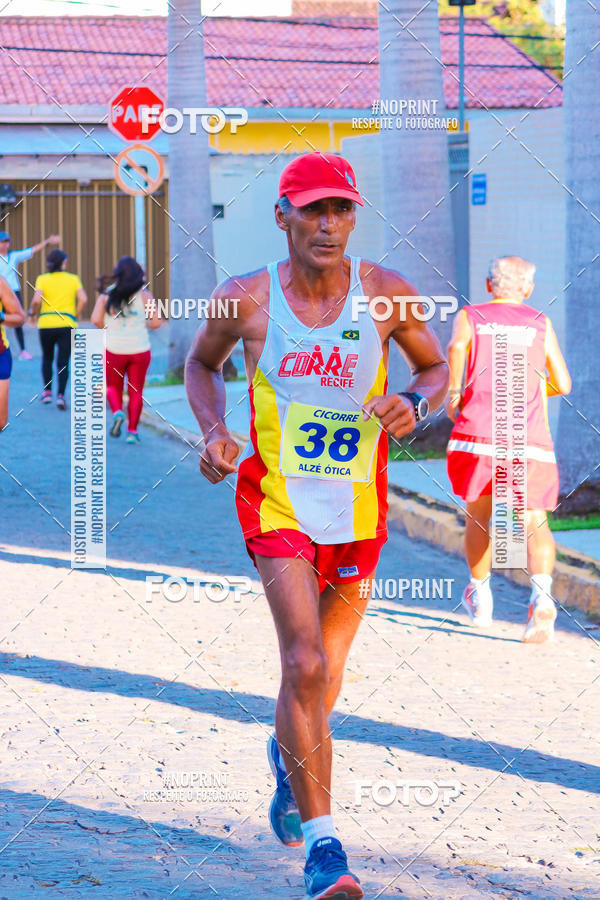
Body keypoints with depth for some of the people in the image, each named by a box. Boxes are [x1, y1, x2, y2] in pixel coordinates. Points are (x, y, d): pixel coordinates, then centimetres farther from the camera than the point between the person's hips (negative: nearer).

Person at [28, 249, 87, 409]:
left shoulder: (42, 279, 2)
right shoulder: (73, 279, 6)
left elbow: (37, 300, -12)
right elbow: (83, 299, -5)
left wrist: (32, 313, 6)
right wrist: (75, 316, 8)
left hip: (46, 324, 0)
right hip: (67, 324, 0)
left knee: (47, 358, 21)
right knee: (63, 363, 1)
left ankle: (47, 391, 16)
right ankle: (60, 395, -14)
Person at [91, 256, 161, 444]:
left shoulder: (106, 296, -3)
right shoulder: (144, 295, -3)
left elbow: (96, 320, -11)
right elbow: (156, 322, -7)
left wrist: (108, 329, 9)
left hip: (114, 349, 0)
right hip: (139, 350, 0)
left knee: (113, 386, 18)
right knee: (136, 391, 9)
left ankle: (117, 412, -9)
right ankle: (132, 431, 4)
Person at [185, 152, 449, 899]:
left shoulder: (387, 294, -6)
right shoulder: (245, 299, -8)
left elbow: (437, 368, 8)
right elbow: (201, 363, 11)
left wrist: (413, 402, -14)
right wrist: (214, 431, -6)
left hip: (358, 509, 2)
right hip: (278, 502, -2)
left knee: (325, 671, 16)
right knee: (305, 664, -19)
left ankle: (289, 753, 52)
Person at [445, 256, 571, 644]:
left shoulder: (469, 316, 12)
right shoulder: (541, 324, 15)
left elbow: (457, 346, -11)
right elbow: (562, 384, 15)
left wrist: (454, 390, 2)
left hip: (478, 429, 0)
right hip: (530, 437, 0)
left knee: (479, 516, 21)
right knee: (535, 523, -4)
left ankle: (480, 595, 33)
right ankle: (542, 594, -29)